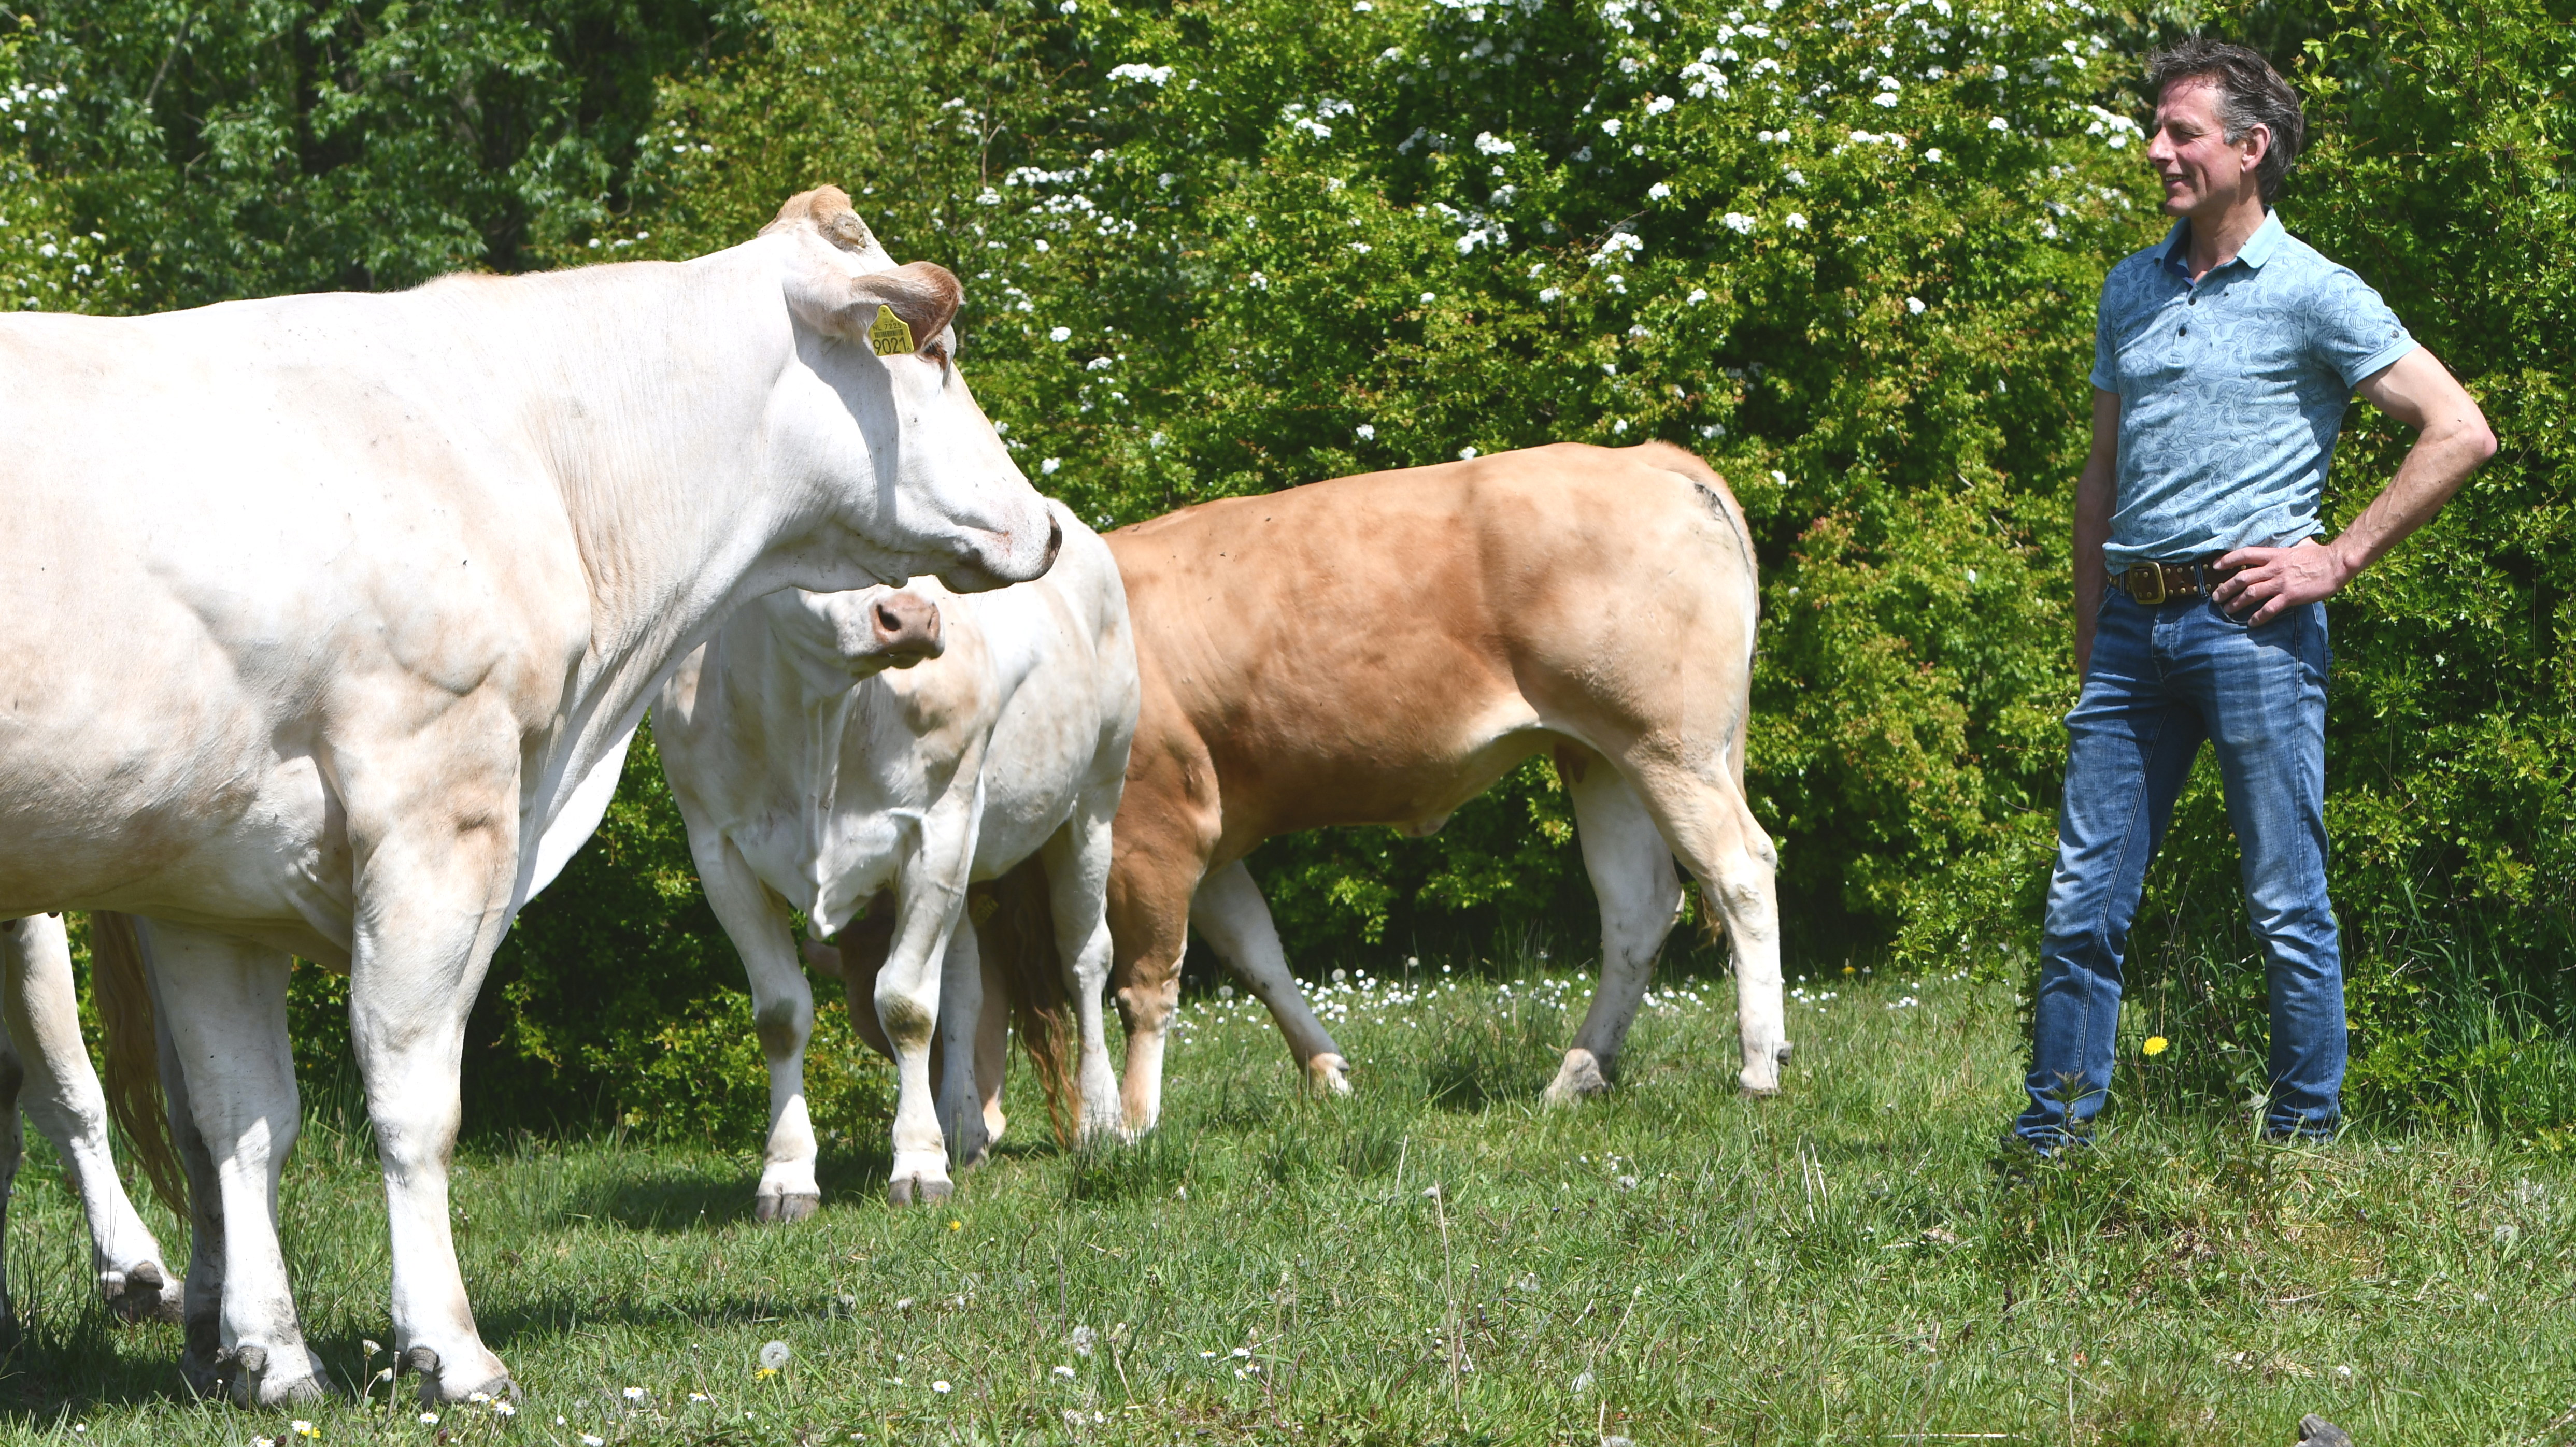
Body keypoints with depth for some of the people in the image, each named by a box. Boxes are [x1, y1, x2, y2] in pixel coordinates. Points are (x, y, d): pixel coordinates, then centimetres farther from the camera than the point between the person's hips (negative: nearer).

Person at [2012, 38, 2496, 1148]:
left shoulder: (2313, 295, -4)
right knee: (2083, 899, 4)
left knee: (2287, 904, -1)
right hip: (2135, 625, 6)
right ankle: (2051, 1135, 9)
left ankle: (2305, 1137, 6)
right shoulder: (2131, 290, 15)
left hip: (2250, 624, -6)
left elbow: (2461, 433, -7)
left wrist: (2338, 559, -8)